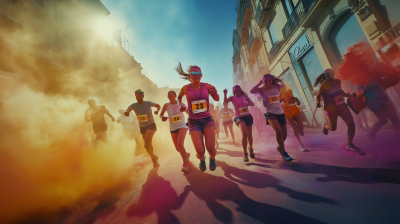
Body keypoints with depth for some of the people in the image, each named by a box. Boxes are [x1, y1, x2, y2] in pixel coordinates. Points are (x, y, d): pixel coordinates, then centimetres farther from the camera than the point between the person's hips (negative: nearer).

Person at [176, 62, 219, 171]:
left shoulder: (206, 85, 0)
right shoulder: (185, 88, 1)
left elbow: (217, 99, 9)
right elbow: (179, 96, 22)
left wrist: (215, 92, -13)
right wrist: (180, 105, 3)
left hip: (207, 120, 1)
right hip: (194, 122, 0)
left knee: (211, 149, -13)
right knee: (200, 152, -12)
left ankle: (212, 159, 27)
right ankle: (202, 159, 29)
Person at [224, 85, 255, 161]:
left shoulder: (244, 96, 6)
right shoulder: (232, 98, 0)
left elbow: (253, 104, 5)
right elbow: (225, 101, -18)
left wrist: (248, 103, -16)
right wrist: (225, 94, -32)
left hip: (248, 116, 3)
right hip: (239, 117, -3)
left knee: (249, 135, 12)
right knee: (244, 134, -25)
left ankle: (251, 149, 42)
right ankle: (245, 153, -8)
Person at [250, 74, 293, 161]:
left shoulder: (277, 87, 3)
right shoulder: (262, 90, -7)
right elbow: (252, 91, -22)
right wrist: (260, 82, -13)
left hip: (280, 112, 5)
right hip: (270, 113, -5)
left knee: (284, 134, 11)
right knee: (279, 131, -24)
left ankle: (280, 147, 42)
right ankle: (284, 153, -2)